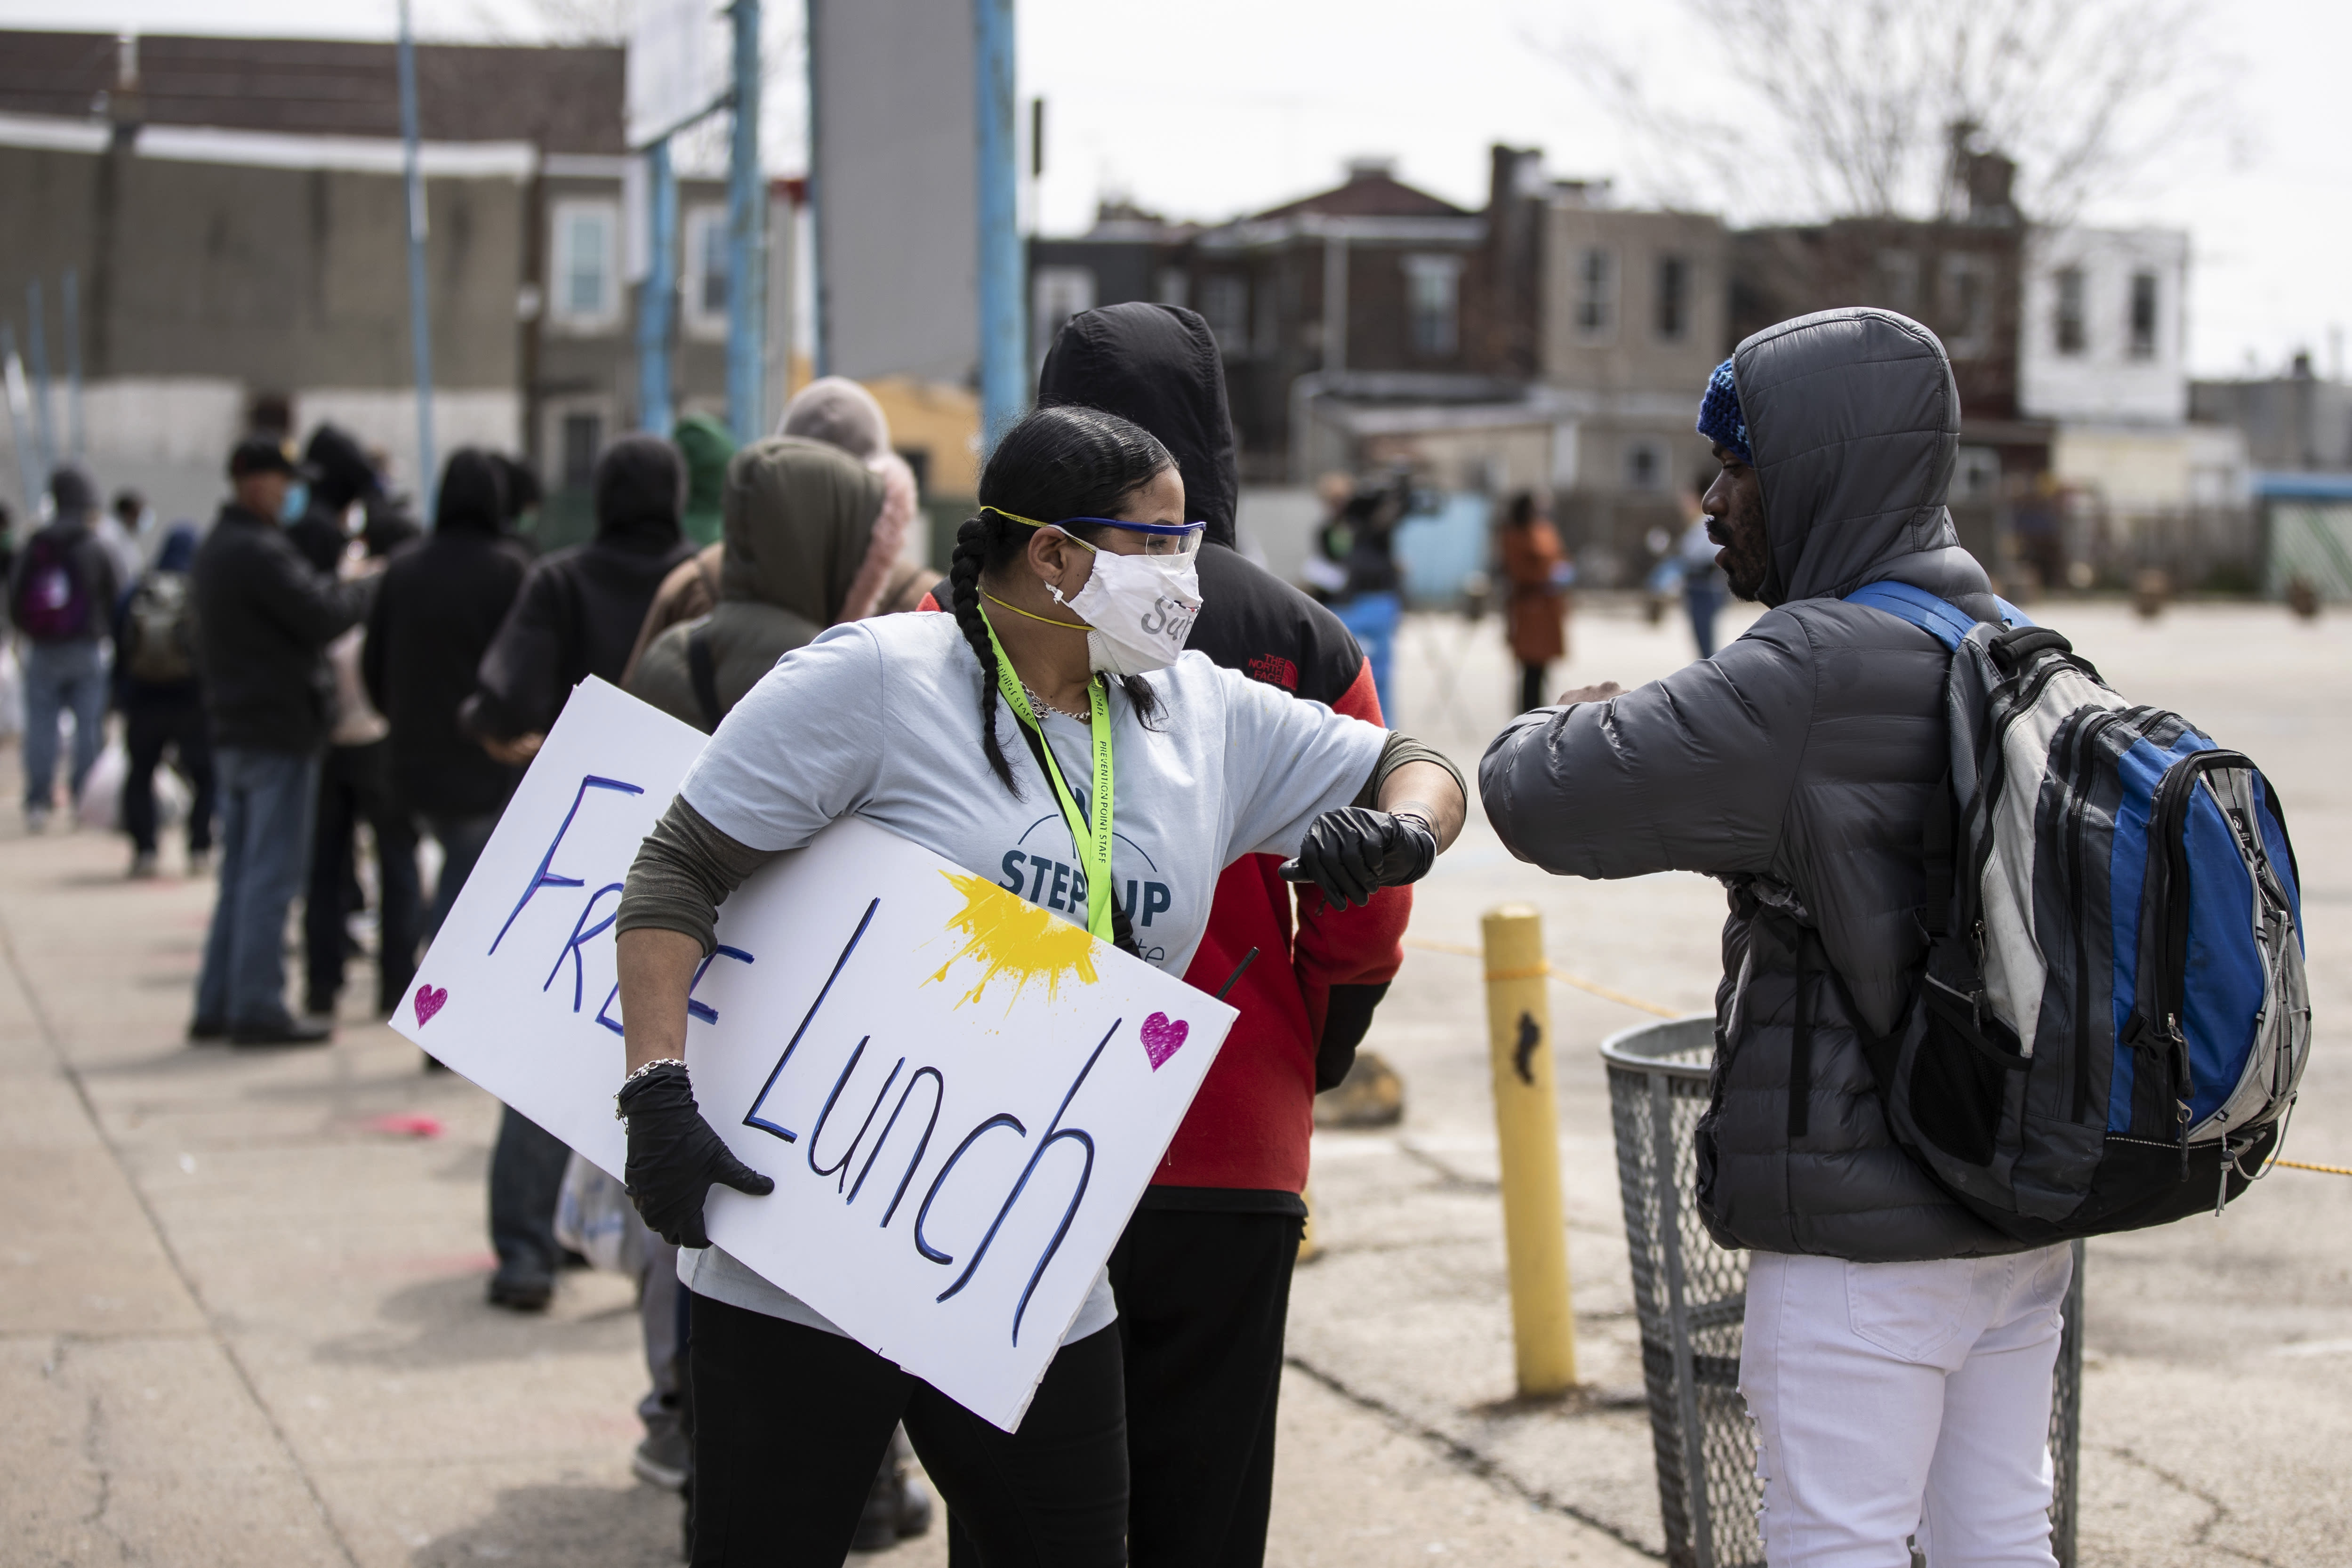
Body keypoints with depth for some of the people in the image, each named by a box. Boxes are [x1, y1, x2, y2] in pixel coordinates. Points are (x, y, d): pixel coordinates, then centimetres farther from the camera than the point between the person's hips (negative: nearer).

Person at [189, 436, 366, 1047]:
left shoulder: (215, 549, 14)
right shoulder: (261, 552, -17)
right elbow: (324, 617, -22)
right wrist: (353, 592, -1)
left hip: (232, 730, 9)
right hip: (279, 731, -9)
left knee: (240, 873, 14)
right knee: (272, 875, -5)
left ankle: (217, 1005, 16)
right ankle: (257, 1009, -4)